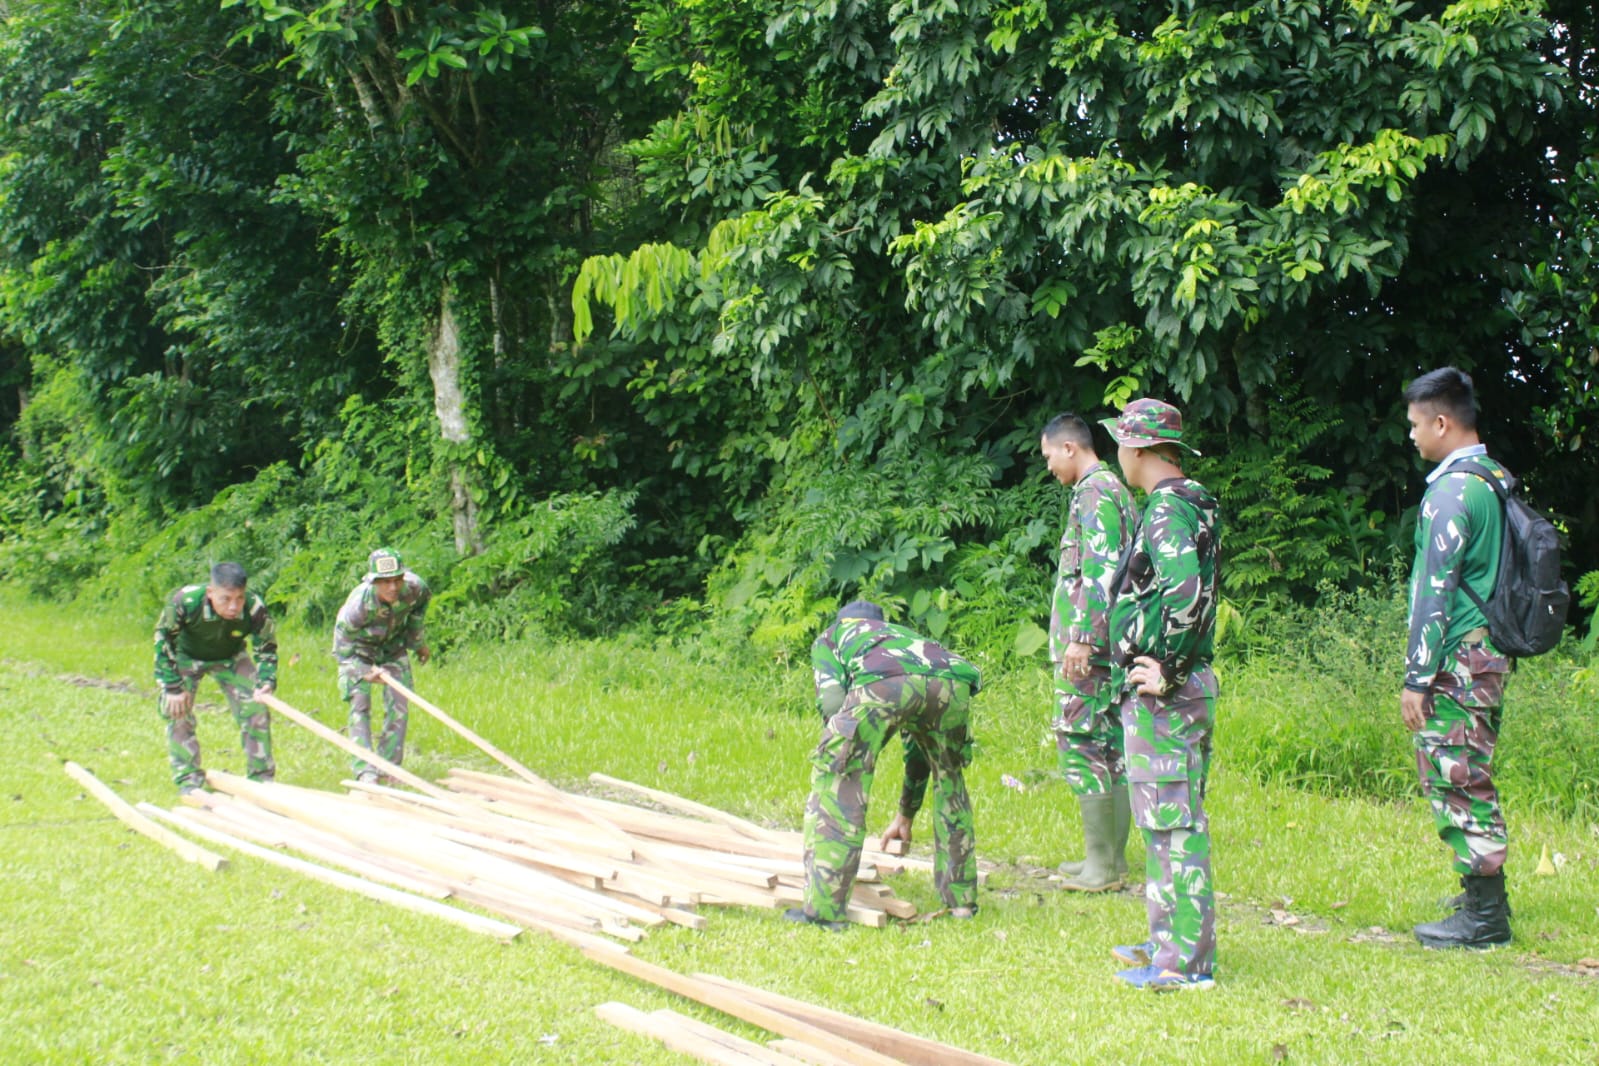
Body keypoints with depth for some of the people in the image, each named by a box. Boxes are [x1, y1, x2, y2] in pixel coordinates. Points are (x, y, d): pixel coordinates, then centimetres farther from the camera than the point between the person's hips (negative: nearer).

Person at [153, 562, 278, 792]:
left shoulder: (255, 609, -35)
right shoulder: (185, 601, -40)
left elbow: (267, 649, -17)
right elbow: (163, 640, -22)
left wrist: (266, 682, -34)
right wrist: (173, 686, -21)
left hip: (230, 658, 1)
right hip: (186, 656, -1)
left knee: (256, 709, -7)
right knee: (177, 712, -11)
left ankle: (262, 778, 7)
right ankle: (188, 780, 2)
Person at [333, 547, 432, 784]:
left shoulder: (413, 588, -30)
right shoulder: (358, 604, -38)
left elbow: (421, 603, -1)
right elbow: (342, 649, -24)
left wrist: (419, 641, 7)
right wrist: (364, 673, -37)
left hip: (393, 647, 4)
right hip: (358, 651, -3)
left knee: (399, 706, -1)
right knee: (359, 706, -14)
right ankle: (365, 771, -13)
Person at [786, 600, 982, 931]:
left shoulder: (828, 638, 37)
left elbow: (831, 702, 14)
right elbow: (919, 743, 52)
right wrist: (905, 817, 60)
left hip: (883, 681, -5)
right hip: (952, 681, 5)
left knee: (837, 779, 7)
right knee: (948, 778, 28)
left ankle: (824, 909, 0)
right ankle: (961, 899, 30)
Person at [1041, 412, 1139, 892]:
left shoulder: (1094, 492, -12)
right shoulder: (1118, 490, 19)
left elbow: (1099, 570, -22)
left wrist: (1082, 636, -24)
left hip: (1089, 645, -10)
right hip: (1114, 644, 10)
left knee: (1081, 744, -8)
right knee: (1112, 746, 11)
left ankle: (1102, 864, -6)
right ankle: (1113, 856, 16)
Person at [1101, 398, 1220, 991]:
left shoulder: (1168, 512, -16)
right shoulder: (1191, 508, 15)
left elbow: (1186, 592, -31)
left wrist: (1166, 670, -23)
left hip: (1164, 696, -10)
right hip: (1181, 690, 10)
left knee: (1172, 822, -7)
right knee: (1169, 819, 17)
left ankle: (1185, 962, -3)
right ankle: (1171, 941, 26)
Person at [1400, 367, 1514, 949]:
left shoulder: (1451, 490, -16)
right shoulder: (1497, 481, 12)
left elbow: (1435, 591, -18)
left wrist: (1417, 678, -15)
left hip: (1458, 661, -9)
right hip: (1491, 654, 9)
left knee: (1456, 780, -3)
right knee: (1471, 779, 17)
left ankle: (1485, 916, 2)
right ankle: (1485, 896, 26)